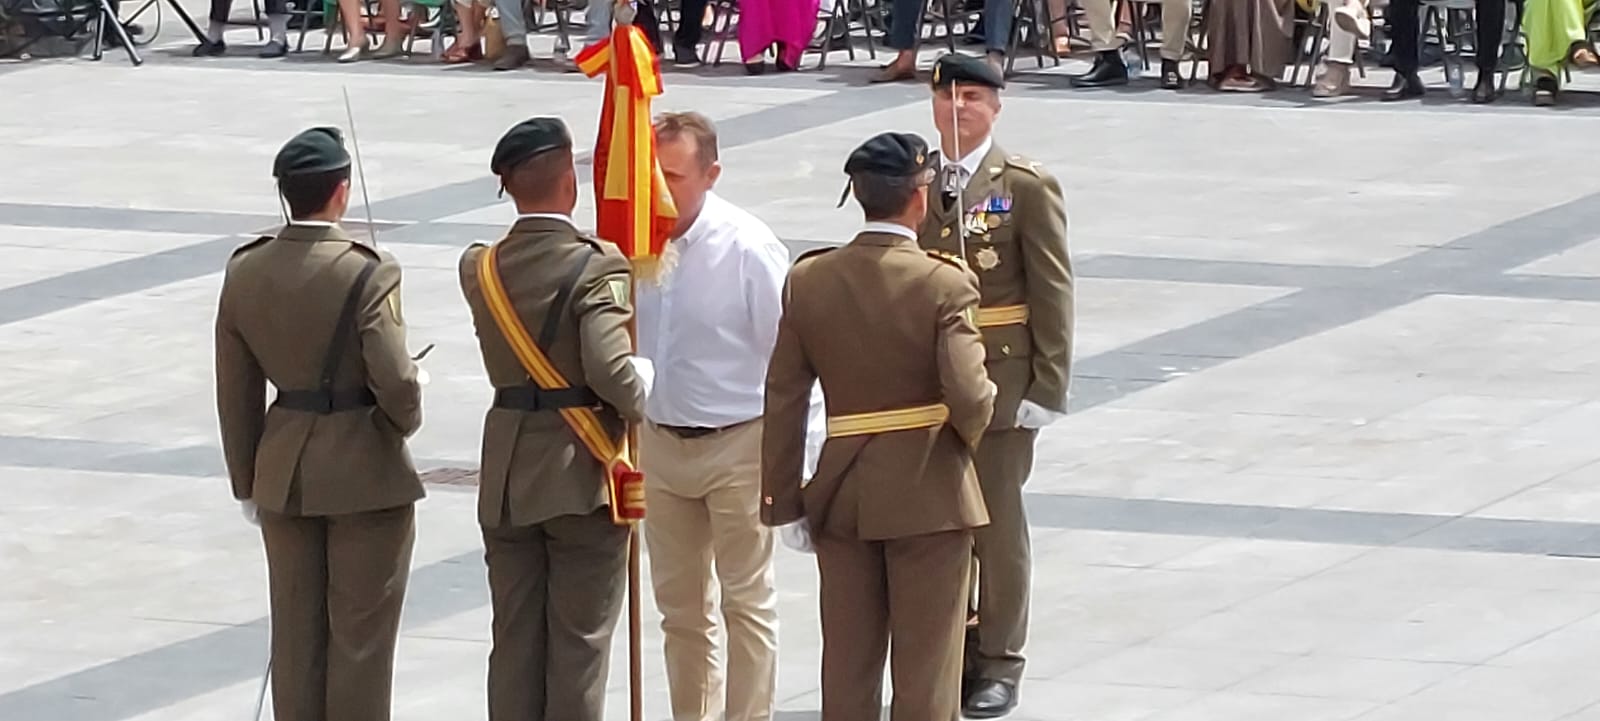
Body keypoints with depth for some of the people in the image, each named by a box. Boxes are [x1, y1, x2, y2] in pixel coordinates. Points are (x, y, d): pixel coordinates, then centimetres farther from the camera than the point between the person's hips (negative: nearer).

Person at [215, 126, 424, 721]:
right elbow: (395, 380, -21)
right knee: (361, 632, 5)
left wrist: (248, 483, 14)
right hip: (365, 470, -5)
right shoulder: (366, 274, -19)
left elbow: (236, 393, 4)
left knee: (295, 630, 14)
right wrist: (406, 421, 3)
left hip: (284, 473, 5)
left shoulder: (245, 273, -2)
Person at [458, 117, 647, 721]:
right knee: (579, 641, 3)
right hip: (581, 474, -5)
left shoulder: (479, 268, 1)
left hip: (506, 479, 5)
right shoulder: (596, 267, -16)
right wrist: (638, 405, -6)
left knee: (515, 641, 11)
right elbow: (611, 370, -26)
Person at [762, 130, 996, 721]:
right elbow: (969, 397, -20)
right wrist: (969, 433, 3)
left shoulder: (809, 279, -2)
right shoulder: (944, 283, -15)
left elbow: (784, 399, 1)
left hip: (841, 493, 4)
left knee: (847, 664, 13)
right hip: (928, 494, -4)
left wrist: (783, 497, 7)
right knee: (924, 671, 4)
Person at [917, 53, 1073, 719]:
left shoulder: (1027, 186, -5)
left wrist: (1048, 385, -11)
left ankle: (998, 662, 14)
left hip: (1000, 381, -4)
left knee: (997, 521, 4)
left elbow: (1053, 291, -6)